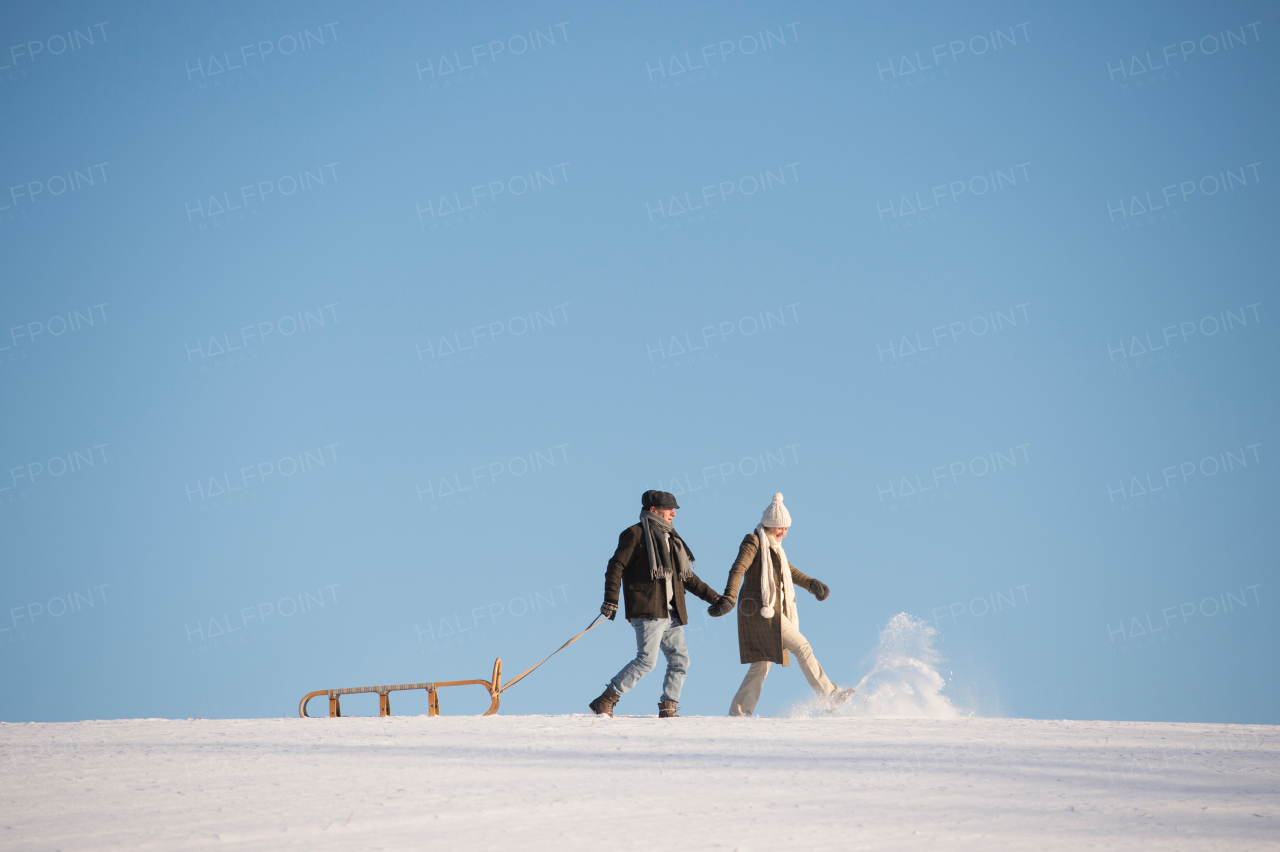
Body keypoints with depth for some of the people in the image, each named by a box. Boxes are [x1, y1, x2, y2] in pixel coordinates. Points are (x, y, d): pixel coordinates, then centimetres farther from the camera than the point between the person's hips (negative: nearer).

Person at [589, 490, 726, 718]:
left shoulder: (670, 537, 22)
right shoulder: (636, 534, -2)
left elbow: (687, 576, 29)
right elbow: (616, 567, -9)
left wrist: (713, 597, 25)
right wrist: (611, 600, -20)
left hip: (671, 613, 8)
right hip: (648, 611, -8)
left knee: (680, 660, 2)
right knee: (647, 660, -17)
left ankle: (668, 708, 9)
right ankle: (605, 701, -14)